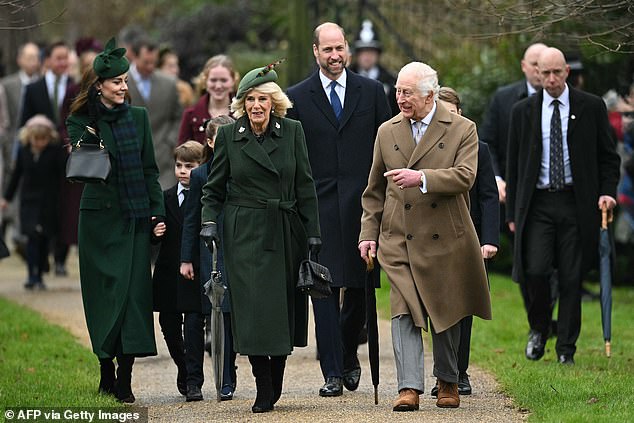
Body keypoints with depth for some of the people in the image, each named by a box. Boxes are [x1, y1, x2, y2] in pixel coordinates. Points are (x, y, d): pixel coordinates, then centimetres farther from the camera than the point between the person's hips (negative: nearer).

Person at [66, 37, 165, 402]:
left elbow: (150, 169, 12)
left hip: (136, 218, 2)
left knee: (135, 291, -4)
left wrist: (158, 211, 5)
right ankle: (107, 371, 9)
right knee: (106, 291, -1)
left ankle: (125, 378, -3)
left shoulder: (138, 117, 9)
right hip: (100, 217, -2)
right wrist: (92, 126, -22)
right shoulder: (81, 121, 0)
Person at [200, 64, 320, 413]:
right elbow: (213, 188, 9)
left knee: (285, 309, 3)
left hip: (286, 233, 2)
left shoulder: (292, 131, 4)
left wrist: (312, 231, 1)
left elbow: (305, 186, 5)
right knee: (254, 310, -9)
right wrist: (209, 221, -7)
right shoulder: (229, 135, 2)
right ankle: (264, 392, -4)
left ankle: (275, 384, 18)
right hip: (245, 235, -1)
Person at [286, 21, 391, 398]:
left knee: (360, 289, 5)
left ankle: (348, 353, 29)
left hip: (363, 205, 1)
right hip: (319, 208, -1)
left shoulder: (371, 92, 8)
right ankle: (333, 373, -1)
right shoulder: (298, 97, 5)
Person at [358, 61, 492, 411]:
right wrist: (369, 232, 8)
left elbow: (464, 176, -16)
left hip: (445, 238, -1)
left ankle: (447, 382, 26)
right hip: (399, 239, 1)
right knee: (403, 312, -11)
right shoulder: (386, 132, 9)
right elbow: (375, 189, 15)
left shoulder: (462, 129, -1)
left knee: (445, 314, 9)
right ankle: (409, 388, -14)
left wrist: (421, 178, -29)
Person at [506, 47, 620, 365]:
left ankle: (566, 348, 10)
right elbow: (514, 164, 10)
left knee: (571, 277, 0)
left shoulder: (591, 107, 4)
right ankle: (538, 328, 14)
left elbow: (607, 156, 9)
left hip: (576, 204, 0)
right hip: (537, 204, 1)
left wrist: (607, 192, -7)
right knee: (535, 270, -12)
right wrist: (513, 212, 8)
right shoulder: (523, 111, 7)